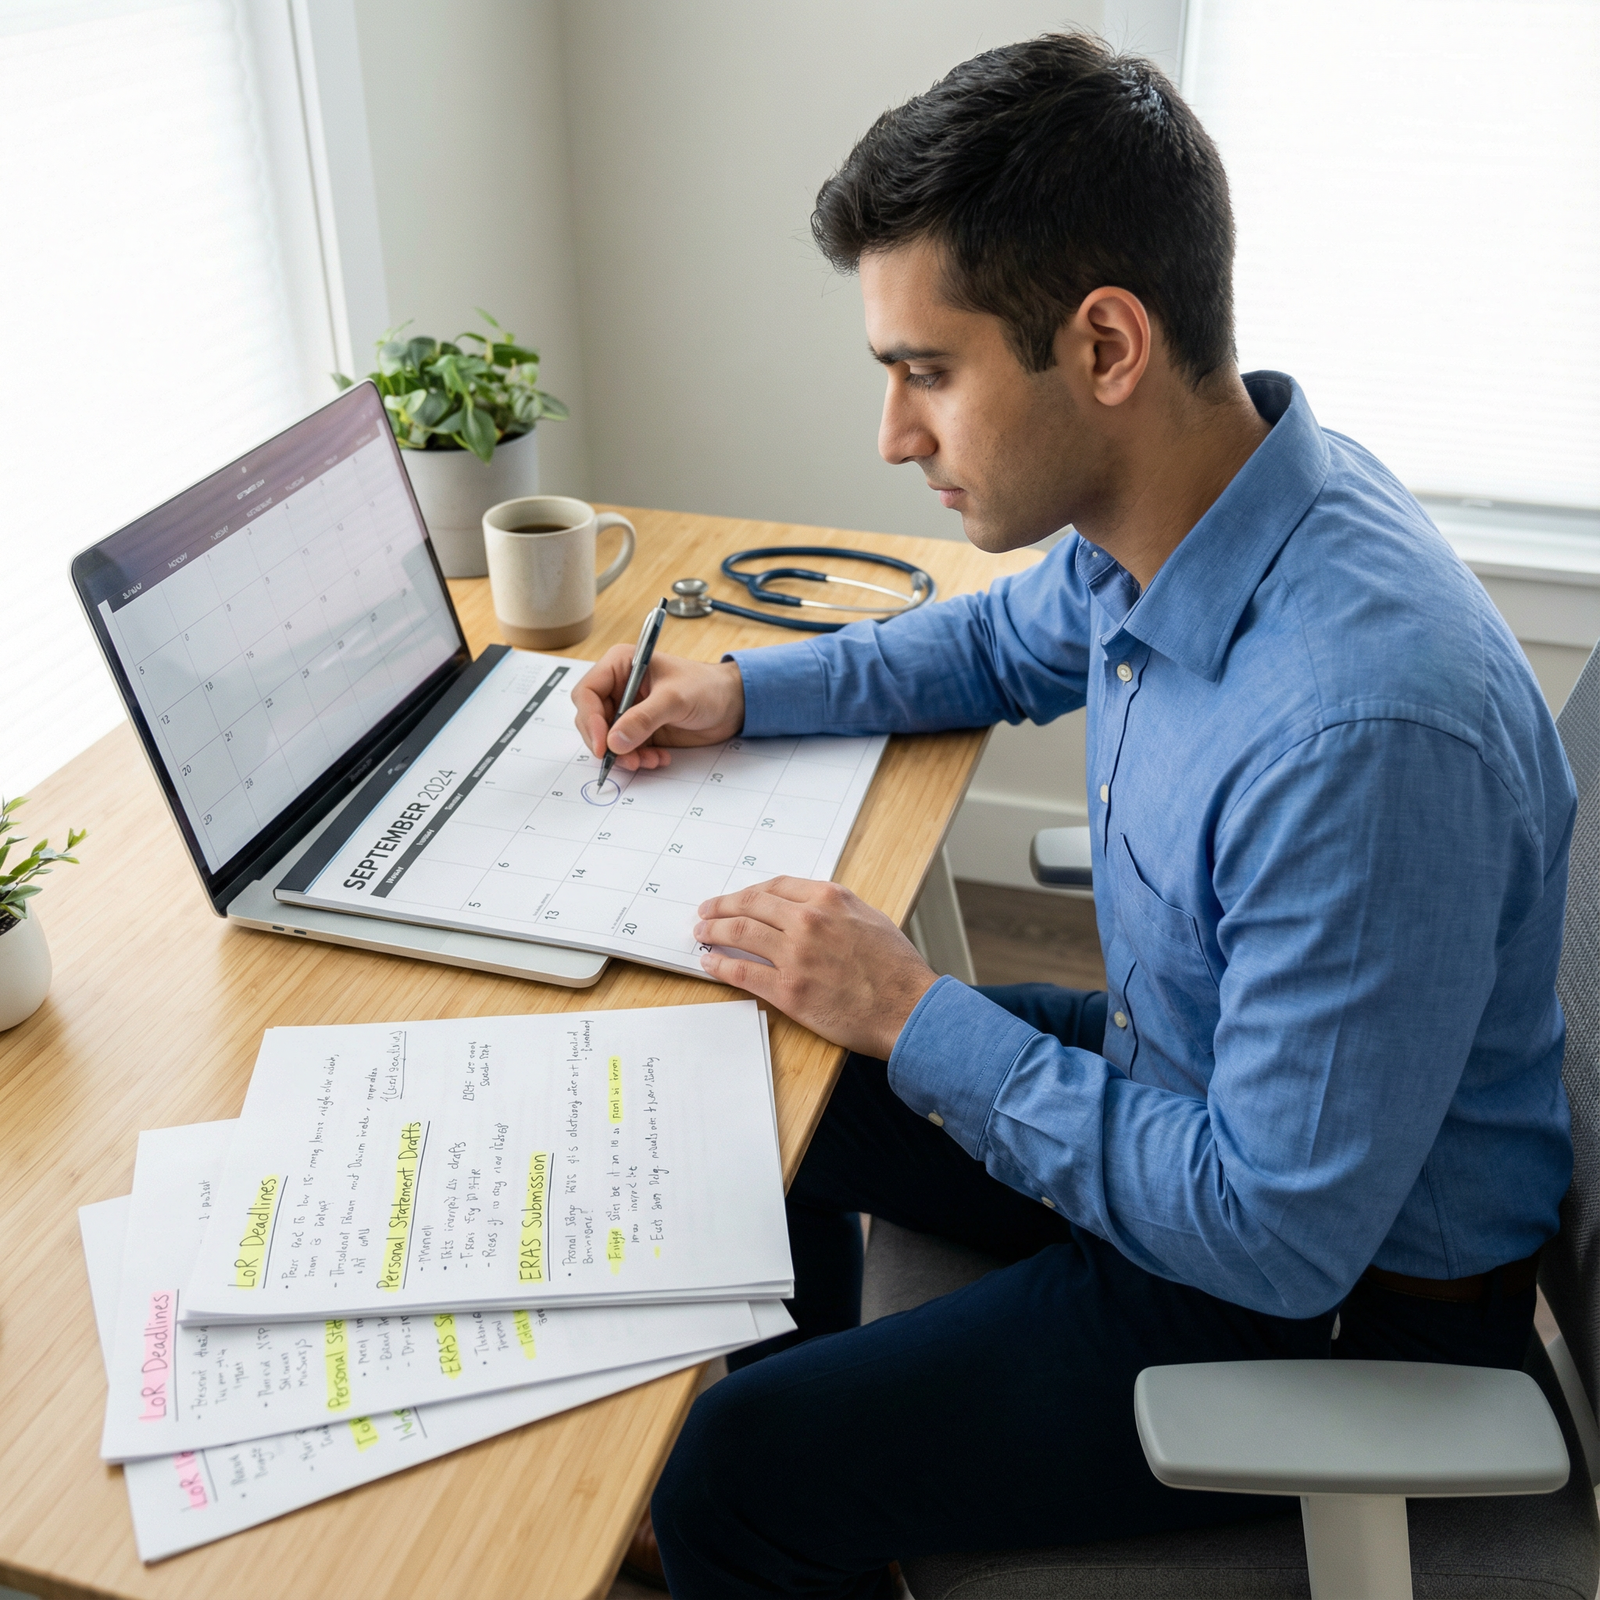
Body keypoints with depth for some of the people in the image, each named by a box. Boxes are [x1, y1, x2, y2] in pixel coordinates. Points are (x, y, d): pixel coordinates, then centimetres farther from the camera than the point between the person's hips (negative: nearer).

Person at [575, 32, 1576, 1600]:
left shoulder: (1361, 725, -38)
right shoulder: (1161, 518, -9)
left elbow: (1278, 1233, -30)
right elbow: (1006, 643, 14)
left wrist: (913, 1017, -23)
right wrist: (743, 688, 3)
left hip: (1338, 1297, -8)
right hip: (1190, 1085, 8)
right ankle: (827, 1451, 44)